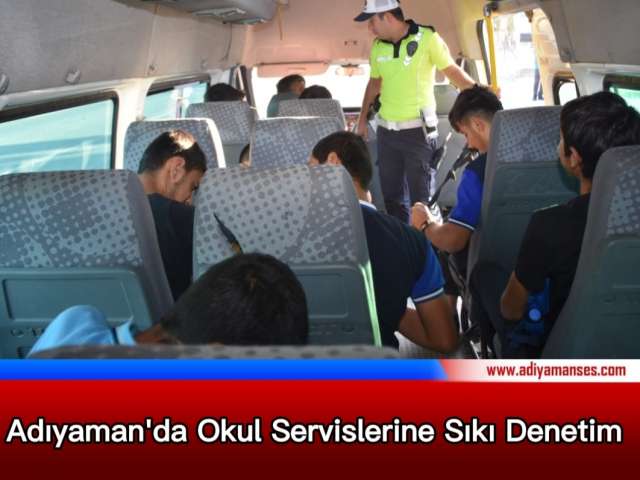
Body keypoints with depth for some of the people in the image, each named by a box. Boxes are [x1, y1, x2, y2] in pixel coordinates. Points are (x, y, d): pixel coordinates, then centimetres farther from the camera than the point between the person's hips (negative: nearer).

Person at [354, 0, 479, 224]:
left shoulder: (427, 38, -9)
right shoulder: (377, 47, 6)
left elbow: (453, 71, -5)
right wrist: (362, 119, 20)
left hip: (418, 130, -5)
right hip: (386, 130, 6)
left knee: (421, 196, -1)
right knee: (391, 194, 12)